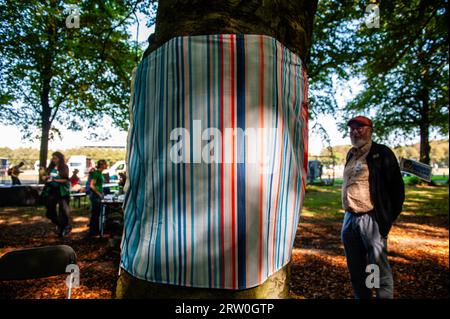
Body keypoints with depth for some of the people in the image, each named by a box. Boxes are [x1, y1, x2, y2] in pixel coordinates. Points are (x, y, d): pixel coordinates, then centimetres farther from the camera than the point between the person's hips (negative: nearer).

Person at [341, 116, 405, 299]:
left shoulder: (381, 153, -4)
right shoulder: (351, 155, 14)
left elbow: (396, 187, -5)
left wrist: (388, 219, -7)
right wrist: (348, 213, 12)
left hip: (371, 220, -6)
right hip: (349, 218, 6)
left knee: (379, 269, -1)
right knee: (355, 269, 15)